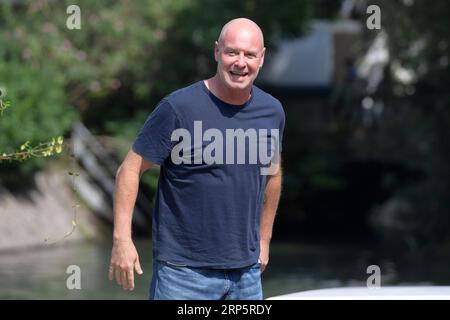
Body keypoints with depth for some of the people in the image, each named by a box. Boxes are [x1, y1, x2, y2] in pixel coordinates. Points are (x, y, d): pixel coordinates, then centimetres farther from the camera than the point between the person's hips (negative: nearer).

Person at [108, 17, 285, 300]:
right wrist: (122, 239, -16)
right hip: (184, 271, -5)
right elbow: (130, 170, -9)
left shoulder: (272, 112, 5)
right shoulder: (179, 107, -12)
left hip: (246, 269, 5)